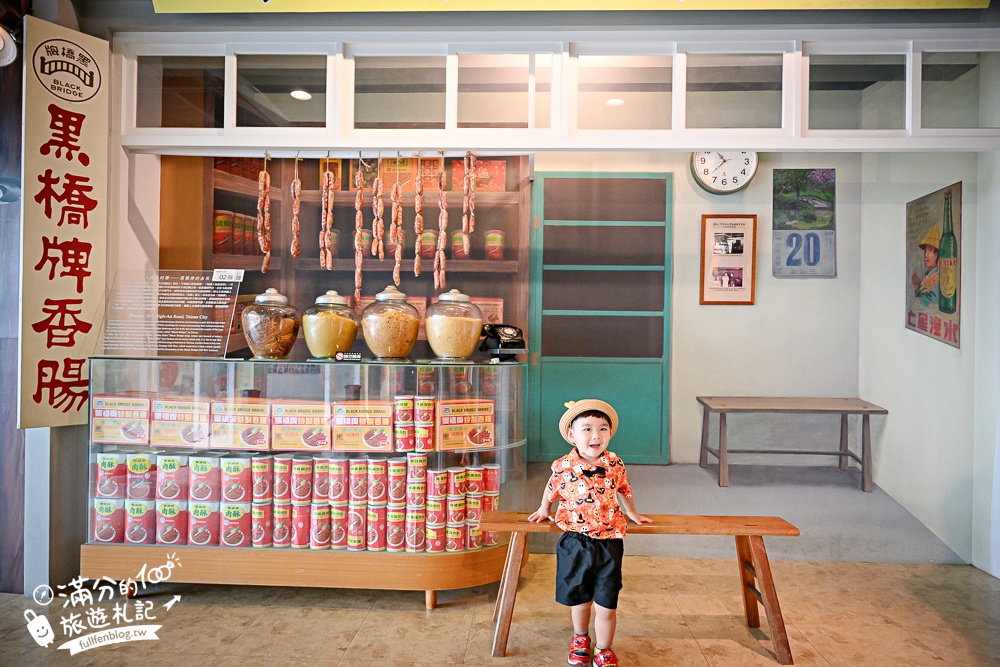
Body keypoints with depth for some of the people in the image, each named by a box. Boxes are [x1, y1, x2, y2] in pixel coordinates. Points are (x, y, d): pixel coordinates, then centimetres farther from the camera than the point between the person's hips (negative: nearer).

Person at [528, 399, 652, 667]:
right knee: (579, 599, 17)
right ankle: (580, 638, 46)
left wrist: (632, 514, 24)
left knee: (607, 605, 5)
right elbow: (551, 491, 9)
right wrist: (543, 511, 23)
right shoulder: (563, 467, -13)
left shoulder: (615, 465, -8)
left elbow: (623, 491, 13)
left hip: (609, 543, 0)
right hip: (575, 542, 0)